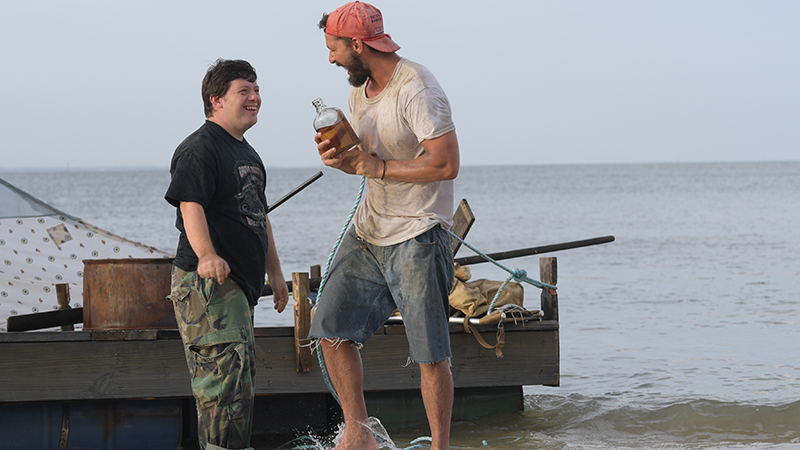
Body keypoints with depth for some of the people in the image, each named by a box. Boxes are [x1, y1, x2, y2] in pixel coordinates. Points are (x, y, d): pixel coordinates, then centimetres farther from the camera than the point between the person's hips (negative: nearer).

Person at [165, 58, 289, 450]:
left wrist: (274, 271, 28)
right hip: (209, 281, -10)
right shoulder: (199, 149, -11)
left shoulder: (247, 153, 20)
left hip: (242, 281, 10)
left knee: (241, 373, 16)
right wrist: (206, 255, -40)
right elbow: (191, 206, -24)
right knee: (226, 372, -18)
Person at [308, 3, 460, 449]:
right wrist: (338, 157, -2)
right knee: (332, 331, 3)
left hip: (417, 236, -8)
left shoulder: (417, 90, -18)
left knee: (431, 355, -4)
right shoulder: (360, 89, 10)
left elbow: (446, 165, -22)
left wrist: (380, 168, -18)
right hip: (369, 229, 8)